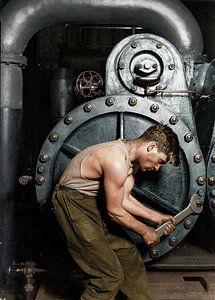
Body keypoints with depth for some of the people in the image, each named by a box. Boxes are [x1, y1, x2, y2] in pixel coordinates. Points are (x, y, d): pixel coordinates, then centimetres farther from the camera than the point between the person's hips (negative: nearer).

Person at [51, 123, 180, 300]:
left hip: (95, 202, 9)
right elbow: (114, 211, -21)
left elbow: (124, 199, 6)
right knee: (110, 275, -8)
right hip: (73, 204, -9)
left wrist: (156, 217, 2)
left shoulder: (132, 158, 1)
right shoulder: (117, 161, -29)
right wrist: (144, 231, -8)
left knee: (130, 257, 11)